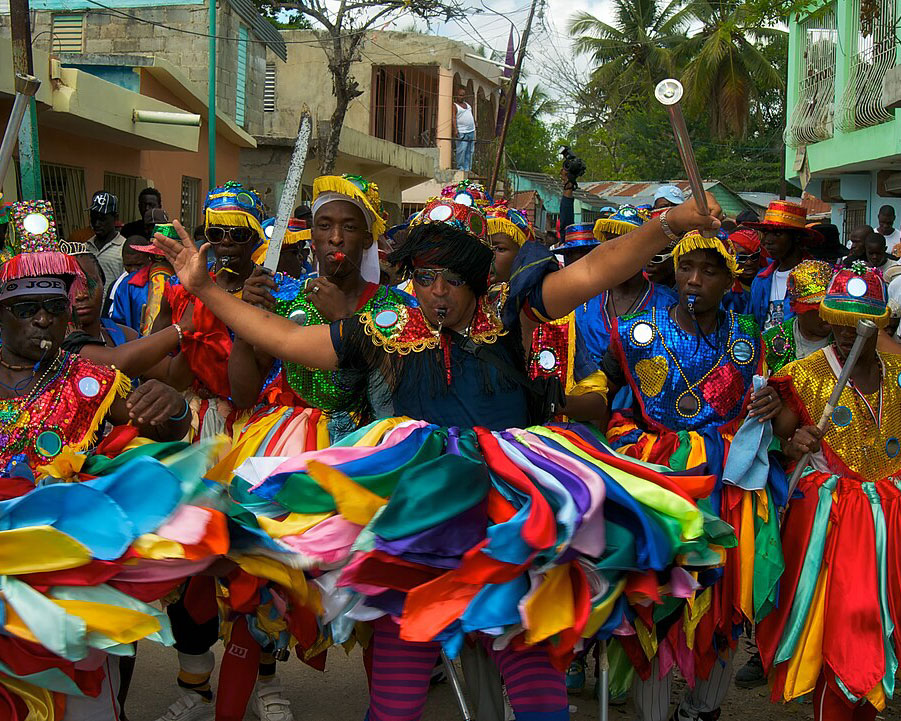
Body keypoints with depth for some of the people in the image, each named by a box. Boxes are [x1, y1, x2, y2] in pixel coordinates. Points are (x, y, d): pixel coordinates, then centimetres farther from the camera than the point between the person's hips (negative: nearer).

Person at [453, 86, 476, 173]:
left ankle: (467, 168, 11)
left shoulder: (467, 104, 18)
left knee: (470, 151, 7)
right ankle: (460, 168, -4)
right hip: (462, 133, -7)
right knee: (462, 150, -11)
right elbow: (453, 118, -16)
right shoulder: (454, 106, -5)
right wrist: (455, 130, -27)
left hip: (471, 131, 7)